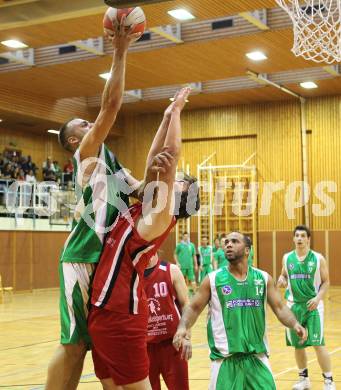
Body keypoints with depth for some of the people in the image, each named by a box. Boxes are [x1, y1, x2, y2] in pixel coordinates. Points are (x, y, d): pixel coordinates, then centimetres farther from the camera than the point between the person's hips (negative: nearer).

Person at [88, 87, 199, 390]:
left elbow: (171, 154, -10)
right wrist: (168, 116, 20)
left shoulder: (160, 216, -8)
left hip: (122, 313, -8)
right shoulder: (142, 210, 13)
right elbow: (154, 158, 19)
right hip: (103, 308, 8)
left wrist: (176, 110, -3)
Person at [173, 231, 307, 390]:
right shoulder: (213, 279, -2)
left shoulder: (263, 278, 4)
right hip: (225, 358, -2)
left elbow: (280, 308, 6)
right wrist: (182, 328, -16)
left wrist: (294, 324, -13)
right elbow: (193, 308, 3)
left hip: (257, 355, 2)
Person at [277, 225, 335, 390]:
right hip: (294, 305, 3)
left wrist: (318, 298, -16)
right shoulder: (287, 258, 3)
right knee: (297, 345, 11)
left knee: (318, 344, -9)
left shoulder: (318, 258, -5)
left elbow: (326, 282, -1)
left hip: (313, 305, -3)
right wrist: (281, 280, -7)